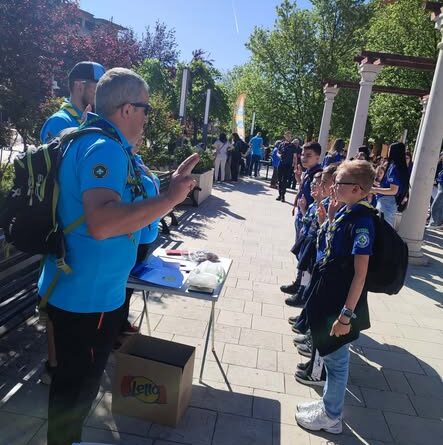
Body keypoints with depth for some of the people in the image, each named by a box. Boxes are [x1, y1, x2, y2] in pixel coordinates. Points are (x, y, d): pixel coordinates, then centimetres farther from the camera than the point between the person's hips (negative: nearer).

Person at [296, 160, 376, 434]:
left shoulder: (362, 221, -22)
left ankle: (331, 417, 30)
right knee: (332, 357, 22)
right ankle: (329, 405, 41)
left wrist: (346, 314, -22)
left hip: (342, 303, -9)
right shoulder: (346, 212, 4)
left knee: (336, 359, 10)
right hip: (331, 296, 9)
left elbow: (360, 273, -23)